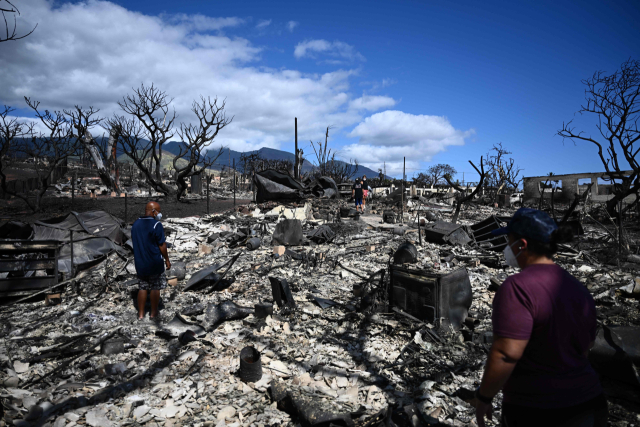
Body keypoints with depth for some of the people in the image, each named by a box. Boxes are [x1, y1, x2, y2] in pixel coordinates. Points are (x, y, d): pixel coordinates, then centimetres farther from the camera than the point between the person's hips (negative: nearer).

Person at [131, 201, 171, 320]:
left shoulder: (136, 224, 5)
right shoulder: (156, 225, -17)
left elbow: (135, 243, 12)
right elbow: (162, 245, -15)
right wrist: (167, 259, -4)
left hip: (140, 263, 6)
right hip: (155, 263, -6)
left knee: (143, 287, 16)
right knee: (155, 287, 9)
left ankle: (141, 314, 20)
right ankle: (153, 313, 19)